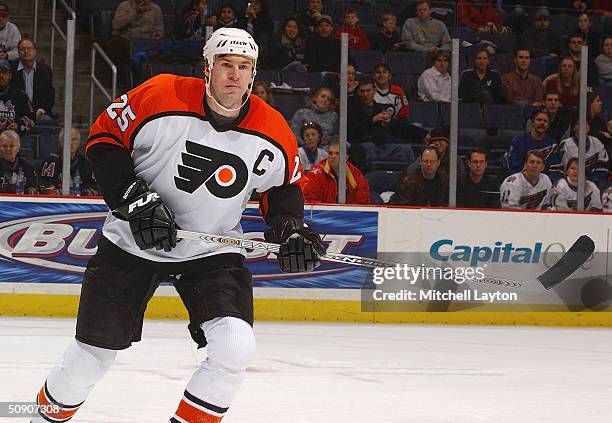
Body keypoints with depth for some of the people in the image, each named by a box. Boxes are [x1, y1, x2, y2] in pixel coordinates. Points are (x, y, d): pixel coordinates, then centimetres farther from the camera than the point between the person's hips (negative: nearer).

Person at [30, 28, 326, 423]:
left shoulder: (273, 134, -10)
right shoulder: (160, 97, -19)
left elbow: (284, 186, 8)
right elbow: (103, 138, -9)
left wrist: (290, 227, -10)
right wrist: (134, 201, -19)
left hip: (213, 251, 2)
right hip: (131, 243, -1)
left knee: (236, 348, -19)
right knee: (94, 350, 5)